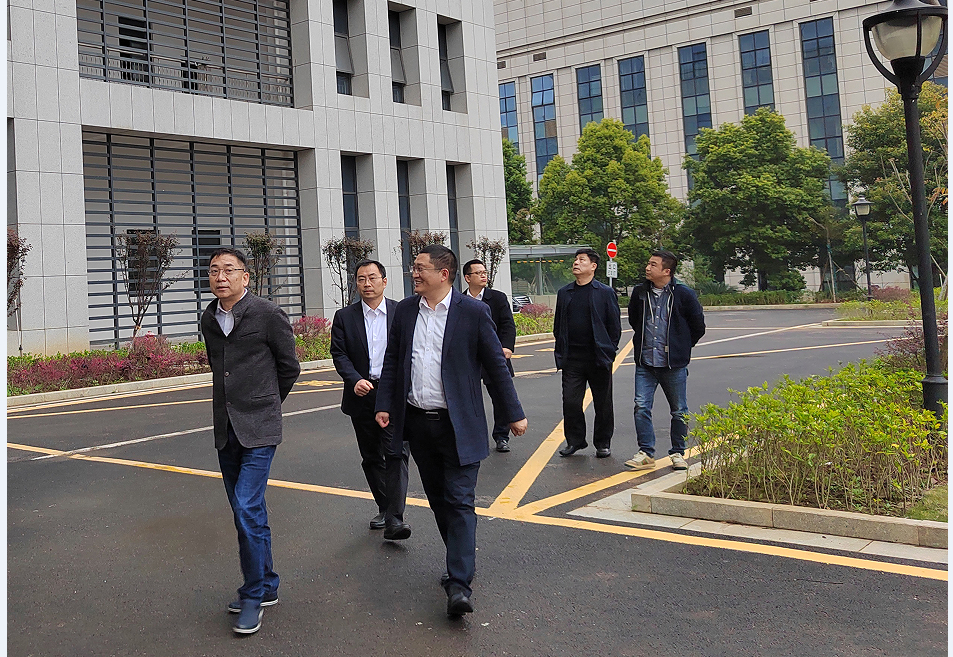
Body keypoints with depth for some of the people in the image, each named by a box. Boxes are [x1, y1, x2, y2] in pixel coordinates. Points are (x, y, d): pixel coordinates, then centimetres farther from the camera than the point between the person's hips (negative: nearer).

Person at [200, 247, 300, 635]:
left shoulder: (268, 315, -9)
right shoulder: (209, 319, 8)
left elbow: (289, 368, 1)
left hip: (258, 429, -6)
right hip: (225, 429, 6)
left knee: (247, 508, -13)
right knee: (246, 511, 13)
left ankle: (254, 595, 2)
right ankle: (266, 586, 26)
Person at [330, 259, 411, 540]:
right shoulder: (344, 317, 4)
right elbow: (339, 354, 0)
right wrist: (355, 380, -17)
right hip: (362, 394, 2)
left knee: (396, 453, -12)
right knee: (371, 457, 12)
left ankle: (394, 518, -14)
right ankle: (384, 508, 28)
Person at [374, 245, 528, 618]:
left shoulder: (473, 312, -7)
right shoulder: (405, 310, 7)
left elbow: (496, 365, -2)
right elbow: (392, 361, 13)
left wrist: (513, 414, 0)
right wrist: (384, 405, 6)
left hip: (458, 425, -5)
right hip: (417, 422, 5)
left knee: (460, 502, -7)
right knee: (438, 499, 14)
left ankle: (459, 585, -8)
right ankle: (462, 557, 32)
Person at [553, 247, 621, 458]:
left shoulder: (606, 292, 0)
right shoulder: (564, 293, 10)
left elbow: (615, 325, 2)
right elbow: (558, 324, 14)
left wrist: (609, 351, -3)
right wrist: (561, 352, 8)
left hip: (598, 358, -2)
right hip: (572, 359, 3)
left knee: (602, 403, 6)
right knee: (570, 402, 1)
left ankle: (602, 443, 20)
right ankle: (575, 441, 17)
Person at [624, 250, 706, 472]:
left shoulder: (684, 295, -6)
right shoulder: (640, 293, 4)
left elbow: (698, 326, 5)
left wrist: (682, 347, 10)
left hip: (674, 364, -3)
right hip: (645, 363, 3)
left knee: (679, 411, 7)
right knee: (641, 407, -5)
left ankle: (678, 453, 20)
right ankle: (646, 453, 3)